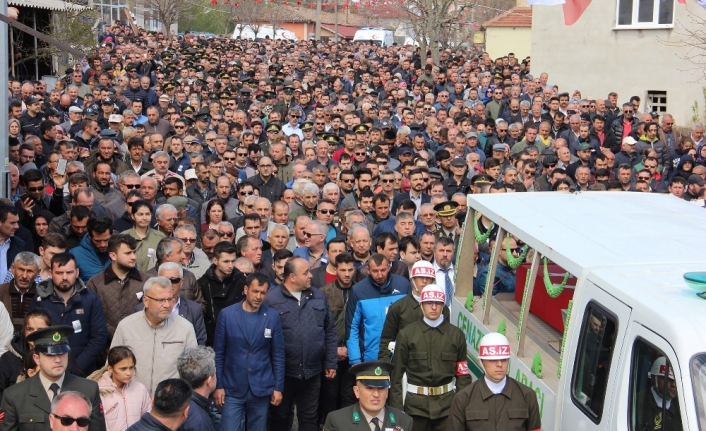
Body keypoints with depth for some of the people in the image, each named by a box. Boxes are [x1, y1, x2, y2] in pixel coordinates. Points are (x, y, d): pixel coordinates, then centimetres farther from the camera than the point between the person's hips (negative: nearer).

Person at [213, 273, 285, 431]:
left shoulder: (272, 316, -2)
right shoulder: (227, 314, -5)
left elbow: (278, 355, 3)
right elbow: (219, 353, 0)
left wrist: (278, 387, 1)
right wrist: (218, 385, -1)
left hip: (262, 388, 1)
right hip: (232, 388, -1)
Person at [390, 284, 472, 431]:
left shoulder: (457, 335, 5)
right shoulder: (406, 334, 1)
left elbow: (462, 373, 5)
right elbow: (396, 373, 1)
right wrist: (396, 408, -4)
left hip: (446, 403, 1)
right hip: (415, 403, -1)